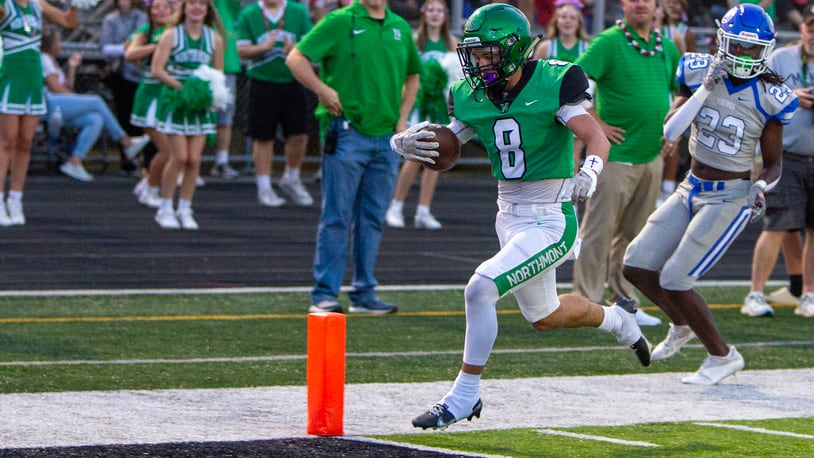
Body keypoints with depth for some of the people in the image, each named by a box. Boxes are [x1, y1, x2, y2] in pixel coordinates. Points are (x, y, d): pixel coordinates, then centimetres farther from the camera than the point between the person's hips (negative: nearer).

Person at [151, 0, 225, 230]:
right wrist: (183, 88, -18)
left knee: (194, 159, -1)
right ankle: (165, 209, 4)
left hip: (200, 105, 3)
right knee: (179, 157, -9)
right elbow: (157, 70, -10)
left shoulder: (215, 38, 5)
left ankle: (185, 210, 11)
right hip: (174, 101, -3)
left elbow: (218, 73, 10)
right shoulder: (171, 35, -4)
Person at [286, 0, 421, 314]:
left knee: (373, 219, 9)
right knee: (337, 218, -3)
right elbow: (296, 59, -6)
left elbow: (412, 76, 25)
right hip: (346, 134, -5)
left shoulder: (401, 28, 12)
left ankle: (364, 294, 16)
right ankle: (324, 294, 1)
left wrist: (402, 118, 14)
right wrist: (323, 90, -16)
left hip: (386, 136, 5)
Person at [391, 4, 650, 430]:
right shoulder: (471, 98, 0)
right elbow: (441, 150, 2)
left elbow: (596, 137, -22)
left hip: (550, 223, -8)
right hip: (509, 218, 8)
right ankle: (618, 319, 52)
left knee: (480, 290, -21)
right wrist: (406, 142, -21)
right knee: (544, 317, 23)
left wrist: (588, 174, -43)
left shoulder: (551, 84, -17)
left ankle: (465, 394, -8)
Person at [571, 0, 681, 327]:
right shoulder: (608, 43, -9)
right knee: (599, 231, -3)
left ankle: (624, 302, 20)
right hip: (616, 156, -7)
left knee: (633, 234, 13)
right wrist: (598, 125, -15)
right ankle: (587, 303, 2)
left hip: (652, 156, 7)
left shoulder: (667, 49, 11)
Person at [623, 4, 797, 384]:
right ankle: (682, 325, 31)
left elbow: (773, 164, -2)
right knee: (637, 267, 3)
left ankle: (722, 356, 7)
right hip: (691, 191, 5)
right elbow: (670, 131, -12)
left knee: (674, 280, -13)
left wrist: (761, 188, -23)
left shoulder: (768, 98, -12)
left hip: (731, 199, -5)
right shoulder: (698, 74, -4)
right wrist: (705, 88, -19)